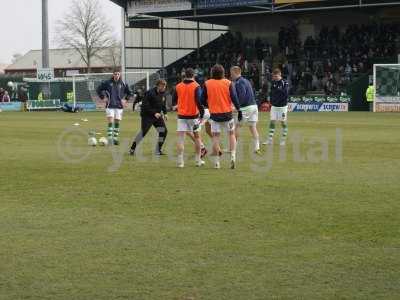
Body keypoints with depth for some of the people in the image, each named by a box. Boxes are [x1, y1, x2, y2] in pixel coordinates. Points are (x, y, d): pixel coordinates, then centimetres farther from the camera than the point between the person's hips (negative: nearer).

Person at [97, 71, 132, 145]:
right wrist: (103, 98, 1)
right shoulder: (107, 83, -1)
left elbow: (129, 93, 16)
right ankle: (110, 138, -9)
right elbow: (99, 89, 10)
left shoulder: (123, 84, 3)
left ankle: (115, 138, 14)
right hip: (110, 106, -2)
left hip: (119, 106, 2)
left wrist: (125, 99, 3)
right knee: (110, 122, -11)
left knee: (117, 122, 4)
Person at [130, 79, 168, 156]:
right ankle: (132, 149, 5)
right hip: (147, 116, -7)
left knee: (163, 131, -4)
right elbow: (145, 106, -21)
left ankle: (158, 150, 8)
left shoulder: (163, 94, 5)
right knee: (143, 132, -9)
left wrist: (165, 113, 10)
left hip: (157, 115, 7)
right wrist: (154, 113, -24)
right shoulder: (150, 93, -19)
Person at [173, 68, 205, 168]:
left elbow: (174, 101, 11)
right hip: (193, 115, -2)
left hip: (181, 115, 2)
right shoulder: (196, 86, -7)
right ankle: (198, 160, 18)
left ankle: (180, 162, -9)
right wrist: (202, 113, -13)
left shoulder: (178, 86, 3)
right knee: (197, 137, 13)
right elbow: (199, 101, -16)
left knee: (181, 138, -1)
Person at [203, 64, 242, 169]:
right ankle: (233, 156, -2)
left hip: (214, 114, 0)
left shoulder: (207, 84, -1)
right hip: (227, 113, 0)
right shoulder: (228, 83, -4)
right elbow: (234, 98, -6)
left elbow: (203, 100, 4)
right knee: (231, 134, 13)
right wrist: (239, 110, 0)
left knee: (216, 137, 4)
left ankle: (216, 162, 4)